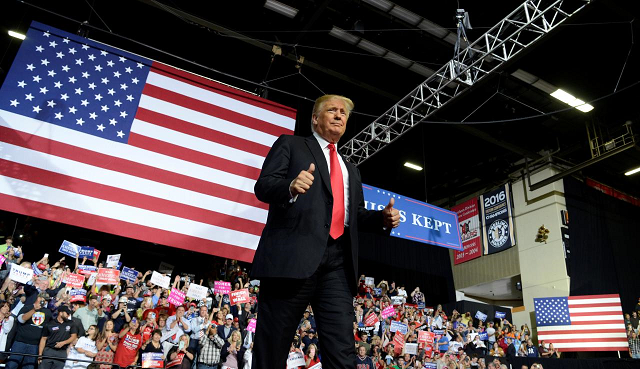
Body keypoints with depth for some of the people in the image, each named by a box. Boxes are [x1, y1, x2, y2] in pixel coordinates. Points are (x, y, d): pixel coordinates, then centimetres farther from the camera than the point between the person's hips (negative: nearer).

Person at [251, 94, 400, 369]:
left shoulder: (350, 169, 29)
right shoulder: (290, 144, 13)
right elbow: (262, 186, 0)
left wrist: (383, 218, 4)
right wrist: (291, 187, -22)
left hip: (338, 263, 5)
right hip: (293, 254, -4)